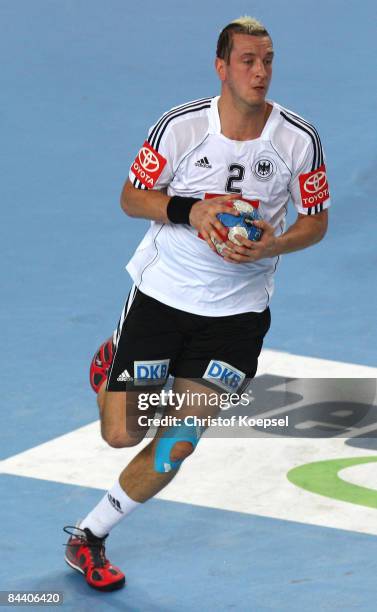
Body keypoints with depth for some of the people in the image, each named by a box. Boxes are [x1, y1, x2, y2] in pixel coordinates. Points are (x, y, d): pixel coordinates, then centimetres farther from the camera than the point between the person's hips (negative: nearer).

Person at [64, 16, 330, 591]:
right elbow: (132, 197, -3)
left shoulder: (300, 140, -9)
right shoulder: (181, 126, -13)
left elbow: (316, 220, 2)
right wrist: (190, 209, -22)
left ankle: (89, 537, 15)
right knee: (121, 434, 0)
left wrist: (272, 246, -19)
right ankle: (113, 361, 34)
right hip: (162, 291, -1)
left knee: (179, 442, -4)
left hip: (238, 309, 1)